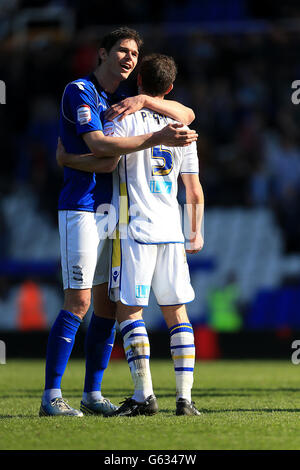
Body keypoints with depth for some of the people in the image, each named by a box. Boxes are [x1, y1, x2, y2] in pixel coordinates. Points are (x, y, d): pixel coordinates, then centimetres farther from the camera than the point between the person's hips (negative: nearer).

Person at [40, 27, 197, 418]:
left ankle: (92, 394, 12)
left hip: (114, 209, 7)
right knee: (79, 301, -13)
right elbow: (97, 144, -21)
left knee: (108, 304, 6)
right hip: (82, 206, -7)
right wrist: (158, 138, -26)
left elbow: (186, 115, 10)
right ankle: (51, 396, -11)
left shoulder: (122, 100, 16)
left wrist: (144, 101, -9)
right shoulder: (80, 91, -6)